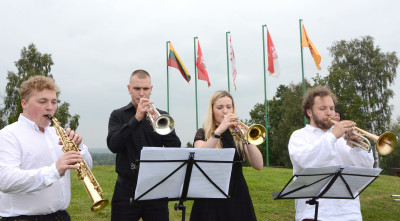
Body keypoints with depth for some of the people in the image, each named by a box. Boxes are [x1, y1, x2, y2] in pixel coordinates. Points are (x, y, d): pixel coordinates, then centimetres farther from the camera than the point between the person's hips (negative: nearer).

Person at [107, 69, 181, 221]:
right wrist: (136, 119, -20)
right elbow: (113, 145, -11)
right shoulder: (118, 115, 6)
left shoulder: (161, 116, 8)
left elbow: (175, 148, -3)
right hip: (127, 189, -1)